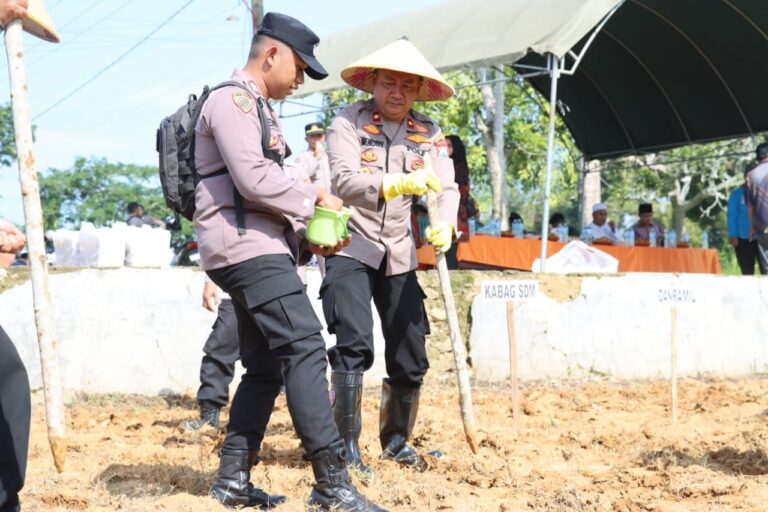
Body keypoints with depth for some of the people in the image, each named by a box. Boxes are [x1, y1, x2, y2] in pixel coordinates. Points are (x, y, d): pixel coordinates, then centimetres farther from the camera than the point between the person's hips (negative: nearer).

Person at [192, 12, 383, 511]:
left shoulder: (259, 108, 25)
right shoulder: (232, 100, -7)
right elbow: (253, 179, -19)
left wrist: (308, 236, 9)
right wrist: (316, 198, -9)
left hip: (262, 247, 11)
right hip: (245, 245, -11)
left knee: (267, 365, 10)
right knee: (304, 347, -18)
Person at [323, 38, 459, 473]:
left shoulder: (429, 134, 5)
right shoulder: (349, 123, -8)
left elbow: (447, 188, -5)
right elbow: (345, 181, -22)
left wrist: (445, 225, -26)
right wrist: (397, 184, -38)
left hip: (399, 254, 5)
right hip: (351, 248, -4)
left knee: (411, 354, 6)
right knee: (354, 343, -18)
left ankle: (397, 439, 26)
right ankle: (347, 443, -7)